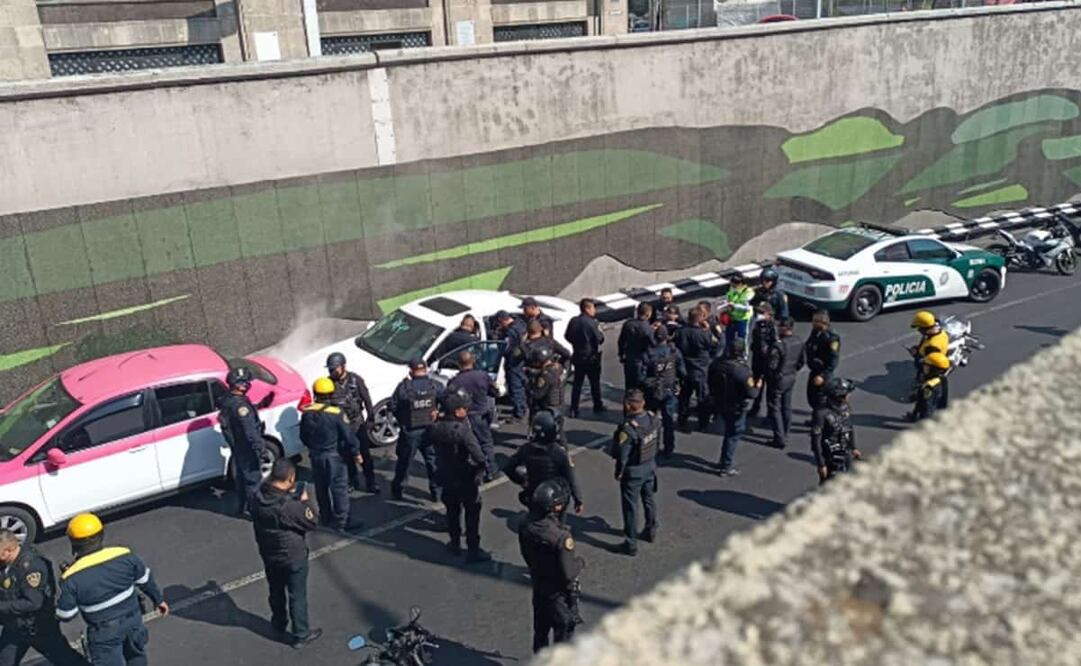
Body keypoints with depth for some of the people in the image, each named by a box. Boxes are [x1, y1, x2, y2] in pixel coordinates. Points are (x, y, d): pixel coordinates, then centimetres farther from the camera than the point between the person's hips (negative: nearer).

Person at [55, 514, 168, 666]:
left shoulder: (72, 578, -22)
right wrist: (158, 599, 19)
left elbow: (66, 615, -10)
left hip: (105, 632, -3)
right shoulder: (124, 556, -14)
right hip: (133, 619, 3)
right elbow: (145, 579, 2)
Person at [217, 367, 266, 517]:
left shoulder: (227, 401, 3)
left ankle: (242, 508, 31)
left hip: (237, 448, 9)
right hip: (248, 450, -9)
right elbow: (250, 430, -28)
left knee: (241, 479, 20)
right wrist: (260, 448, -25)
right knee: (253, 479, 4)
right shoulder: (239, 404, -27)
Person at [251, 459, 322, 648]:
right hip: (293, 556, -6)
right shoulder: (291, 505, -33)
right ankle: (301, 635, 25)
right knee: (297, 596, 11)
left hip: (268, 554, 6)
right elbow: (312, 523, -20)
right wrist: (305, 501, -10)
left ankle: (279, 625, 47)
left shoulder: (259, 499, -13)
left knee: (276, 591, 27)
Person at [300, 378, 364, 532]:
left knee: (321, 489, 18)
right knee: (339, 489, 4)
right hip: (334, 455, -5)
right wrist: (356, 453, -2)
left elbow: (303, 437, 7)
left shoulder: (307, 413, -4)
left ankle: (325, 519, 30)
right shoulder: (336, 413, -19)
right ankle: (340, 522, 6)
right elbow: (348, 436, -15)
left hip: (315, 456, 5)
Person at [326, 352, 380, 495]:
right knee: (347, 455, 11)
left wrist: (370, 415, 0)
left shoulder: (355, 379, -9)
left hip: (358, 423, -1)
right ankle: (353, 482, 25)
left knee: (364, 453, 4)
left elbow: (366, 398, -2)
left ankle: (370, 482, 14)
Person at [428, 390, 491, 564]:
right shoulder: (462, 429, -25)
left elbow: (426, 441, 13)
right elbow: (476, 453, -30)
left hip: (446, 478, 6)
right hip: (466, 479, -6)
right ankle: (473, 550, 8)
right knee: (472, 513, 6)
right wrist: (483, 465, -13)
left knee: (452, 510, 22)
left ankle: (455, 543, 33)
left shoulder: (435, 428, -6)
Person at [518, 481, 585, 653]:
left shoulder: (526, 528, -14)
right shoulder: (561, 537, -33)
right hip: (560, 593, -6)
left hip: (538, 586, 6)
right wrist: (580, 563, -9)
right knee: (563, 634, 15)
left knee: (540, 631, 25)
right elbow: (569, 573, -28)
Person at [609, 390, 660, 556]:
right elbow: (657, 440, 3)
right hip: (650, 466, 6)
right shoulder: (654, 419, -11)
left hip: (633, 471, -6)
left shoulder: (628, 429, -31)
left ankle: (631, 544, 18)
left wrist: (618, 472, -7)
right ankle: (651, 531, 44)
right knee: (649, 499, 25)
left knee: (631, 506, 8)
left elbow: (622, 455, -23)